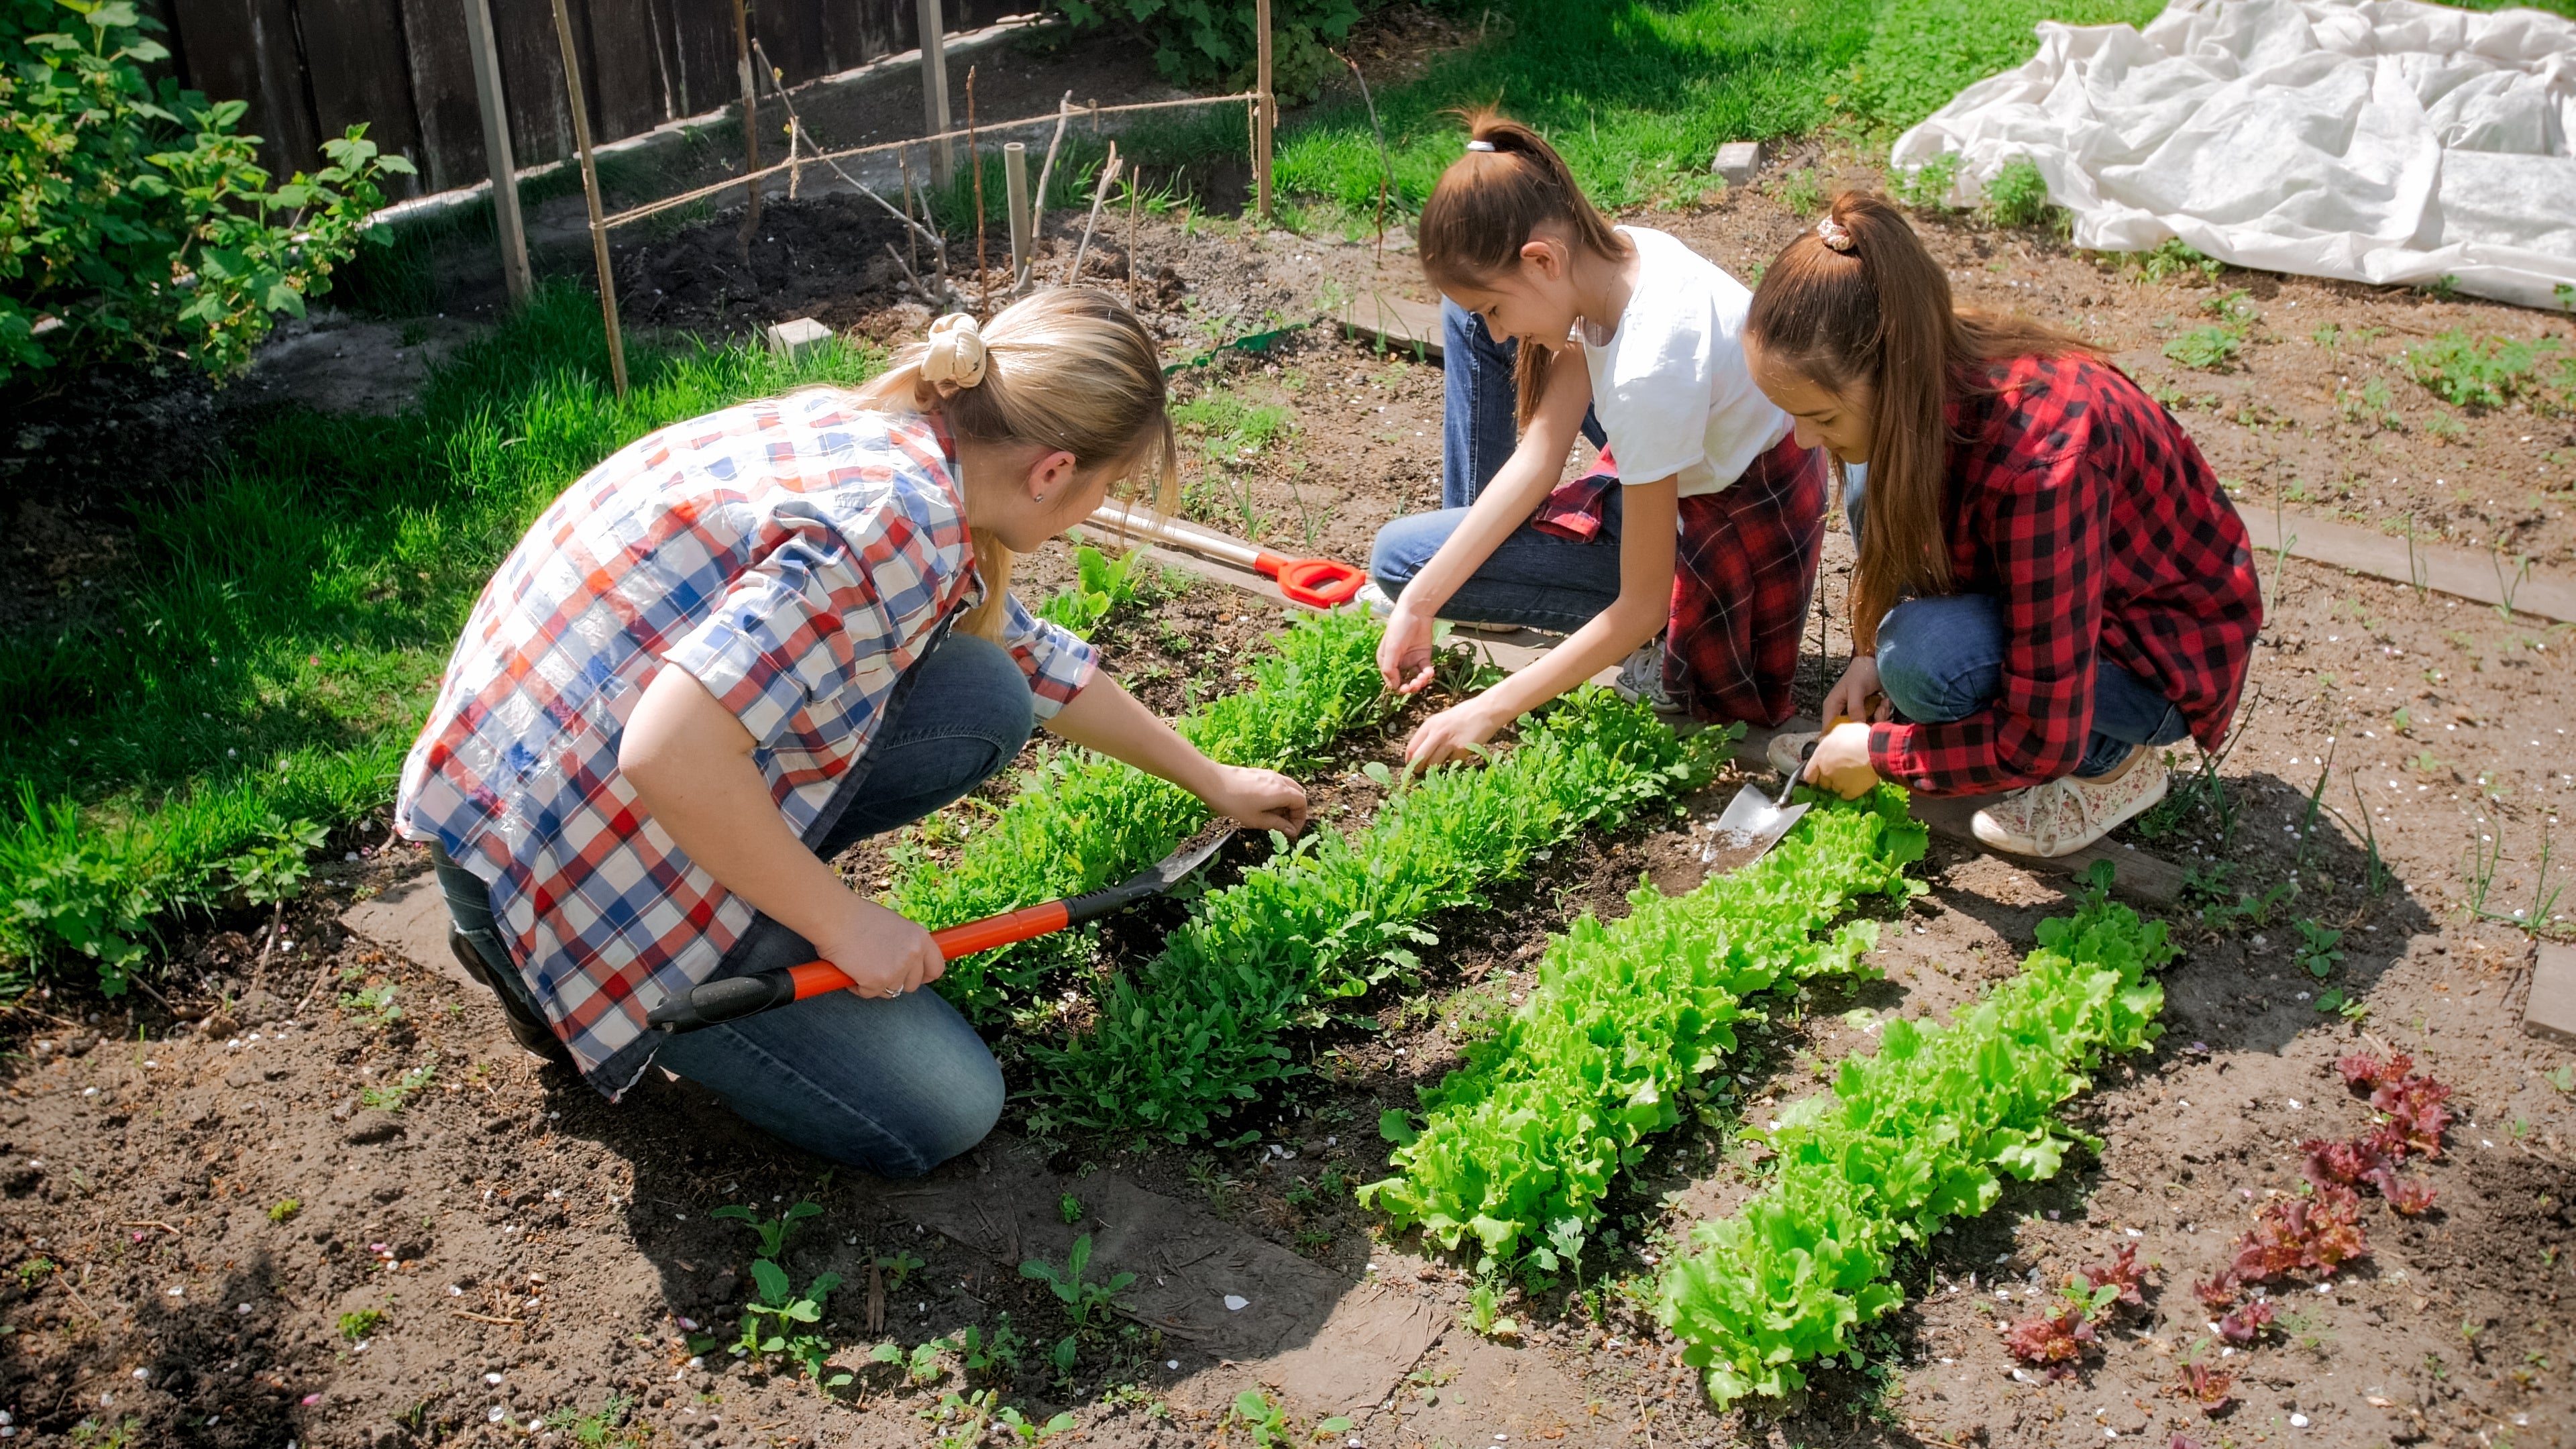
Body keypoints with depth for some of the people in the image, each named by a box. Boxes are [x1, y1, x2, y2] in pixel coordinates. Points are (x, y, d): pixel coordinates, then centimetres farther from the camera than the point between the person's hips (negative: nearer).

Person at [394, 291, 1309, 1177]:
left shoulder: (886, 433, 3)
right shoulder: (899, 519, -27)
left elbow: (1039, 665, 19)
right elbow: (671, 755, -35)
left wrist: (1214, 781, 30)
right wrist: (841, 921, -20)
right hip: (555, 848, -8)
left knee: (985, 700, -2)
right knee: (935, 1114, -4)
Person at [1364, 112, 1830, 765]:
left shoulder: (1648, 370, -37)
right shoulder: (1611, 255, -13)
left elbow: (1642, 607, -28)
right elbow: (1539, 455, -10)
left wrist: (1491, 710, -23)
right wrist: (1422, 600, -14)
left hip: (1725, 538, -8)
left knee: (1397, 555, -6)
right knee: (1470, 309, 6)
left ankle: (1677, 652, -1)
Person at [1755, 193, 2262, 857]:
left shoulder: (2041, 463, -39)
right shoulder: (1932, 378, -17)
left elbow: (2043, 743, -33)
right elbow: (1897, 532, 9)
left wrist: (1880, 755, -21)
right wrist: (1869, 652, -3)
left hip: (2172, 649, -7)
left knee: (1928, 657, -31)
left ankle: (2117, 761, -3)